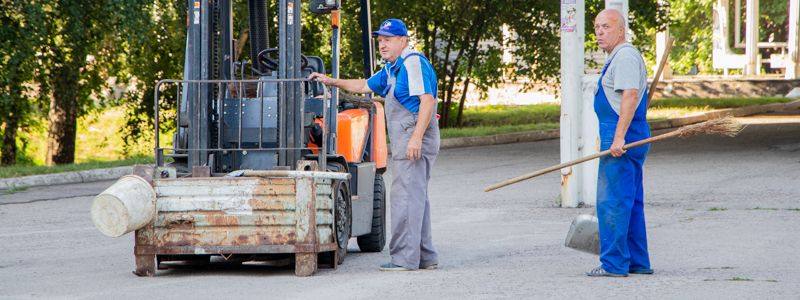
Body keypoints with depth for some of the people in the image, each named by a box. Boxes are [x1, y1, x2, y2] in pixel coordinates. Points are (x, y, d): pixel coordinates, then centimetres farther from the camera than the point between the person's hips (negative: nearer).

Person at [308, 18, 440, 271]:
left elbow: (427, 100, -21)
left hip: (414, 139, -11)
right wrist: (331, 81, 33)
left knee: (406, 197, -11)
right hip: (405, 141, 11)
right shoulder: (392, 69, 22)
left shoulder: (413, 63, -11)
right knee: (416, 198, 11)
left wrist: (416, 137, -27)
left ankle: (404, 258, -12)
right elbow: (364, 86, 36)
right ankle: (426, 257, 14)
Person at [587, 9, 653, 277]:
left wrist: (619, 137, -28)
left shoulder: (625, 56, -13)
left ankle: (614, 263, -11)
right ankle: (637, 262, 17)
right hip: (625, 140, 11)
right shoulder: (620, 57, 22)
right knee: (630, 202, 13)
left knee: (612, 202, -10)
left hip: (621, 141, -11)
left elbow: (630, 96, -24)